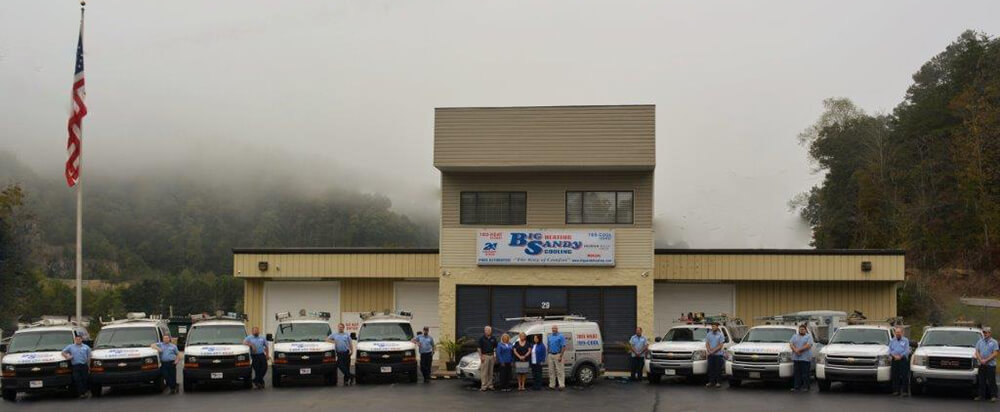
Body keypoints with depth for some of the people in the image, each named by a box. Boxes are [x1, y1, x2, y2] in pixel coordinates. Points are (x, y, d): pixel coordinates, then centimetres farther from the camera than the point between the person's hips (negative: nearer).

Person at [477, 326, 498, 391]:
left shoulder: (493, 338, 9)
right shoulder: (482, 338, -3)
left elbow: (495, 348, 16)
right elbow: (479, 348, -4)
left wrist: (495, 356, 9)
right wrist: (481, 357, -11)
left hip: (492, 356, 5)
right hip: (484, 356, -4)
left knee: (490, 372, 8)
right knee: (484, 372, -7)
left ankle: (490, 385, 14)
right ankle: (484, 386, -6)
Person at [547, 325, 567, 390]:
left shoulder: (561, 336, -6)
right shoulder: (550, 336, 14)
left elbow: (564, 347, -10)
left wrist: (560, 356, -17)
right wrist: (547, 355, 12)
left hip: (557, 355, -6)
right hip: (550, 355, 6)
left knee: (560, 370, -6)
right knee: (551, 371, 8)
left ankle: (561, 385, -6)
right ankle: (552, 385, 14)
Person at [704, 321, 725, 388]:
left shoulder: (720, 335, -1)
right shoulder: (708, 334, 10)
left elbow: (721, 345, -8)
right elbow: (707, 344, 8)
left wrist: (713, 350, -14)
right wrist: (709, 350, -10)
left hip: (718, 354, -3)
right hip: (710, 355, 3)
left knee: (718, 369, -1)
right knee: (710, 368, 3)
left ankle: (718, 382, 4)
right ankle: (711, 382, 9)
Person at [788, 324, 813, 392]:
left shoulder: (809, 336, 4)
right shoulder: (795, 336, 18)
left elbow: (808, 345, -10)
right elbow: (791, 344, 6)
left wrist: (799, 350, -14)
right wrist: (795, 350, -13)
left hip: (805, 358, -4)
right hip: (796, 358, 4)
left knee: (805, 374, -3)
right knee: (797, 374, 3)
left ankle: (806, 387, 1)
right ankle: (797, 386, 7)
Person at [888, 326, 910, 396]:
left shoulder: (905, 340, 7)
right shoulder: (892, 341, 17)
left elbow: (907, 351, -2)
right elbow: (890, 350, 9)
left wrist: (900, 356, -12)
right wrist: (894, 356, -9)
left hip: (903, 360, -3)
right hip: (894, 360, 3)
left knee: (904, 376, -7)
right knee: (895, 377, 2)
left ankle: (905, 391, -6)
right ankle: (896, 391, 7)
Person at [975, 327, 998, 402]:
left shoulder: (994, 342, 1)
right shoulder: (980, 342, 13)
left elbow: (995, 353, -7)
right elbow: (977, 352, 9)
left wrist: (986, 360, -13)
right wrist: (981, 360, -8)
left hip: (991, 364, -4)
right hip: (981, 365, 4)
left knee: (992, 381, -4)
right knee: (981, 381, 5)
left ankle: (993, 396, 0)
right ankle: (981, 395, 10)